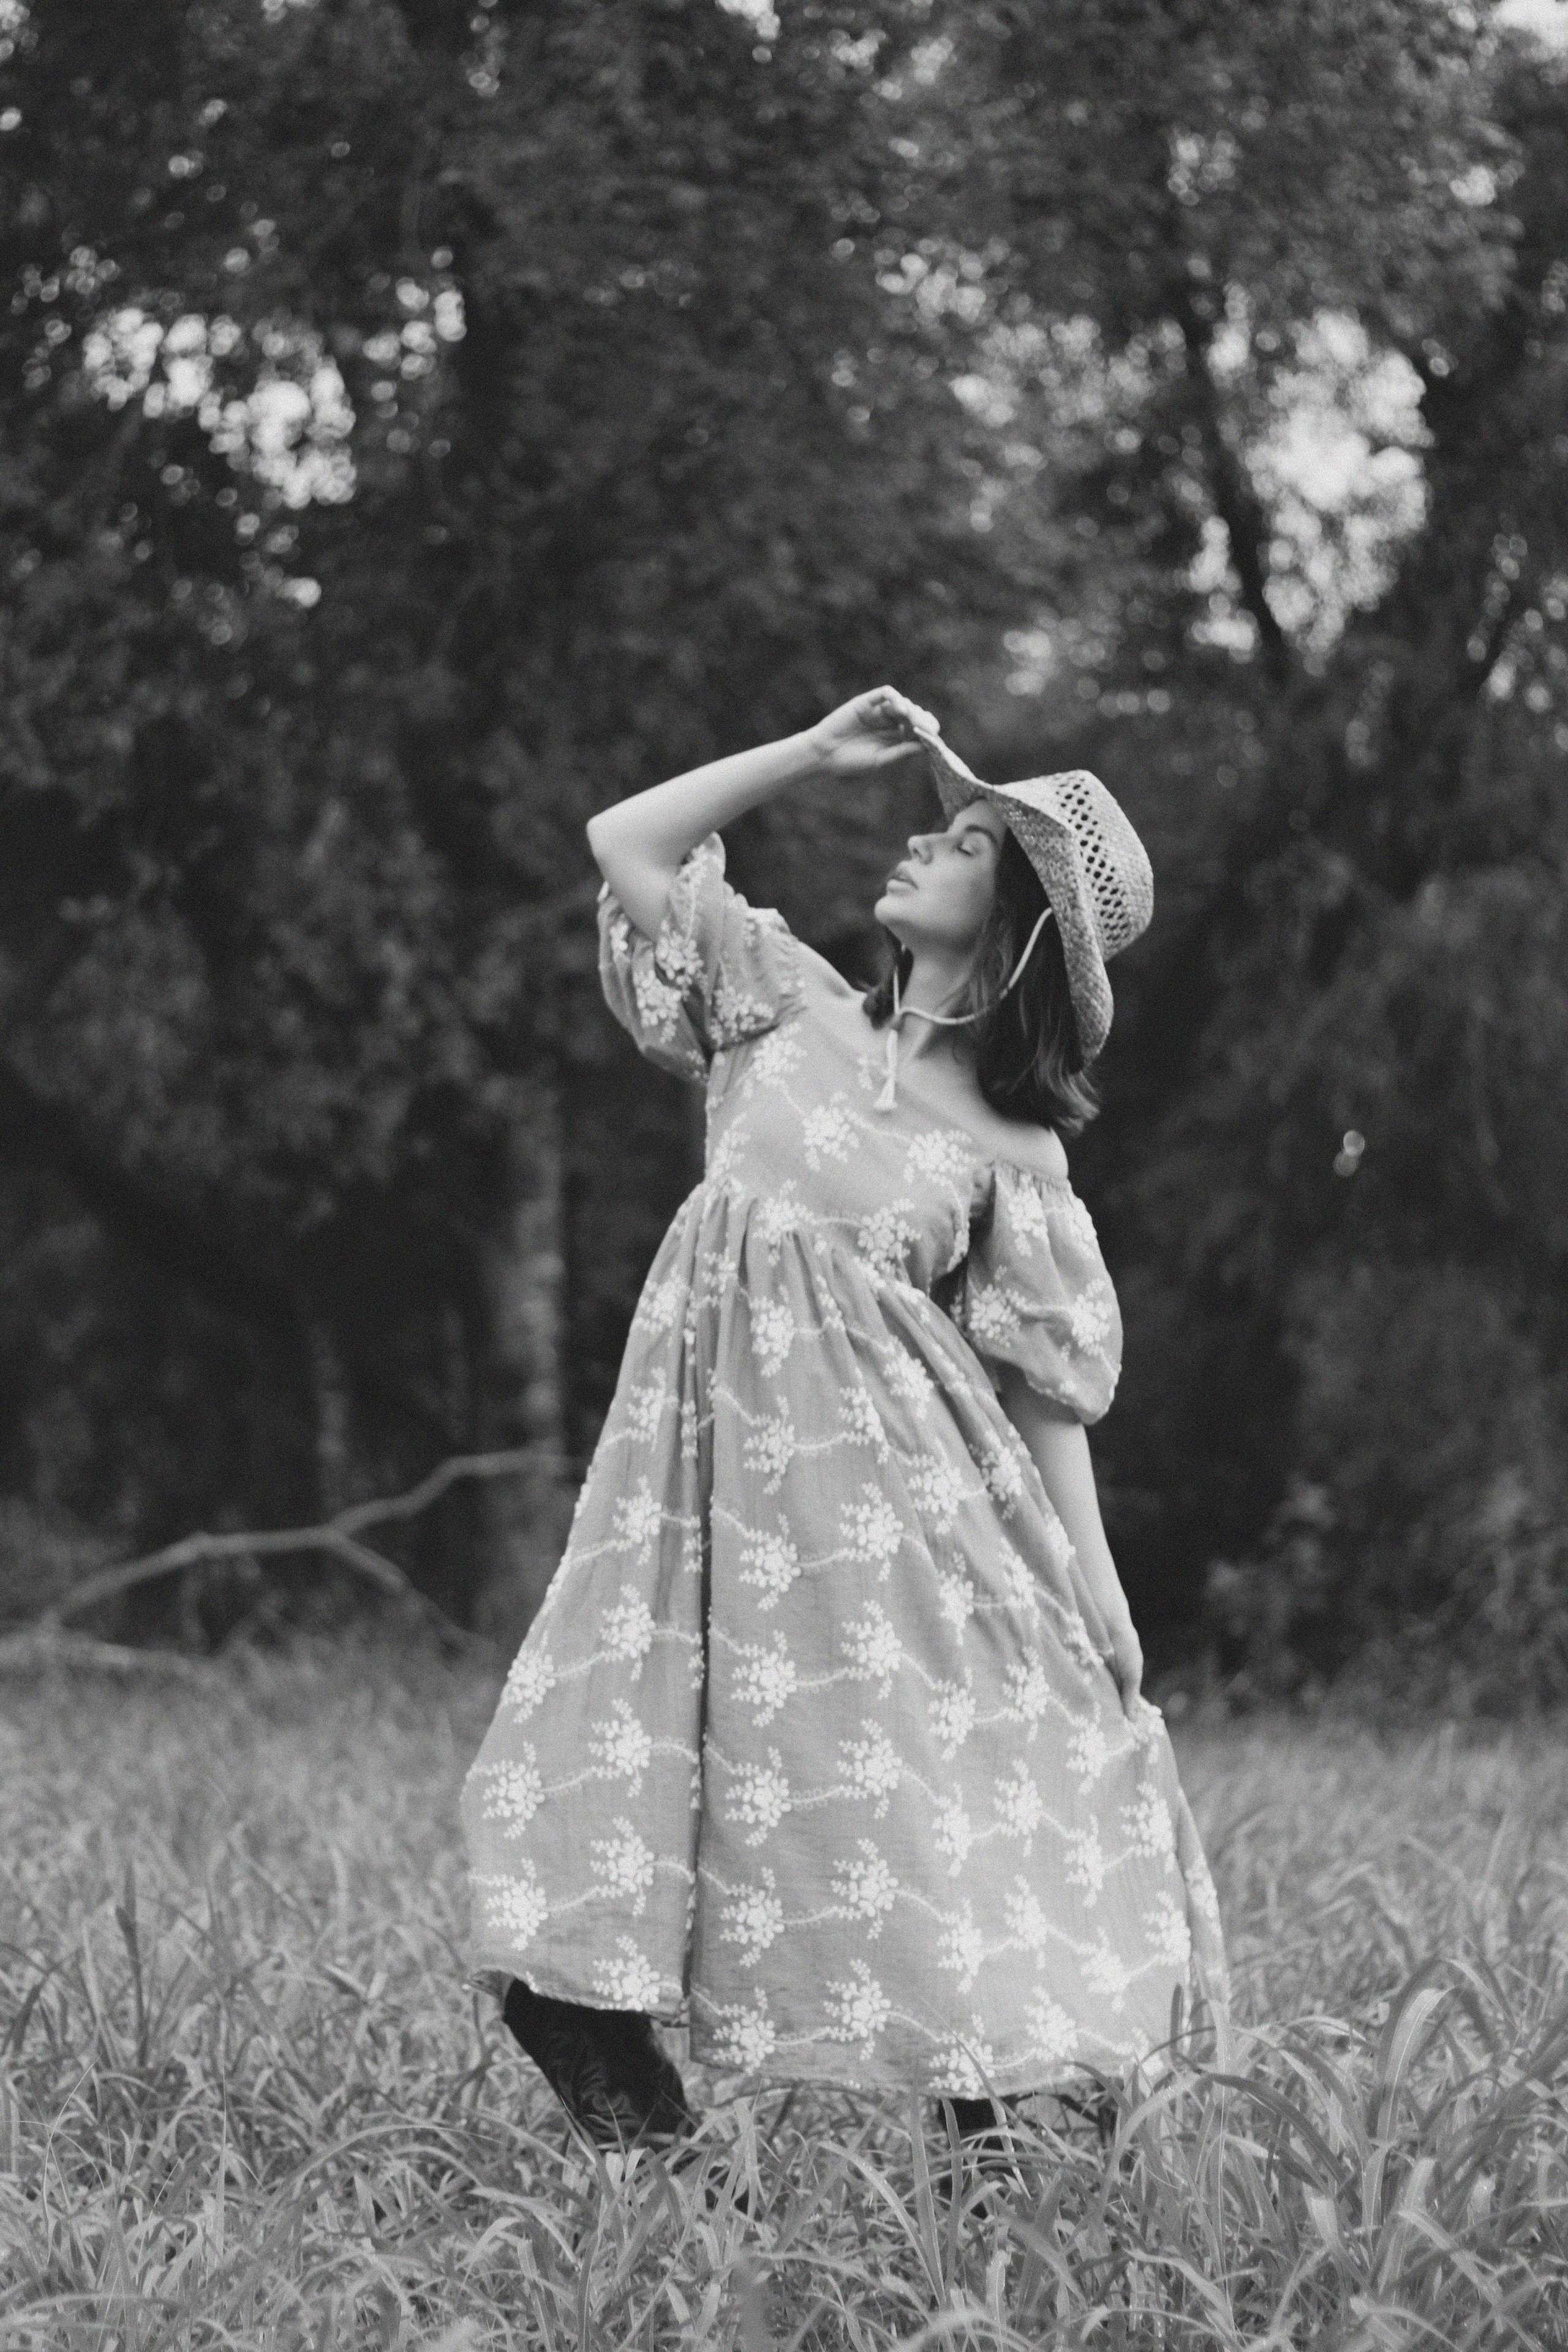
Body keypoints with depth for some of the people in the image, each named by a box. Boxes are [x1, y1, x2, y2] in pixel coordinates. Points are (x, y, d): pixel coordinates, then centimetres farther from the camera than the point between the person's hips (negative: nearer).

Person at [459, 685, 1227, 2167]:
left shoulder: (1013, 1147, 6)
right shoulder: (789, 1004, 12)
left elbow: (1046, 1383, 4)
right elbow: (626, 841, 11)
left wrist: (1093, 1588, -3)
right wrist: (815, 756, 10)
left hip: (887, 1472, -2)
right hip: (719, 1427, 2)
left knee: (922, 1777, -5)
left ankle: (988, 2130, 3)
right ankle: (633, 2126, 0)